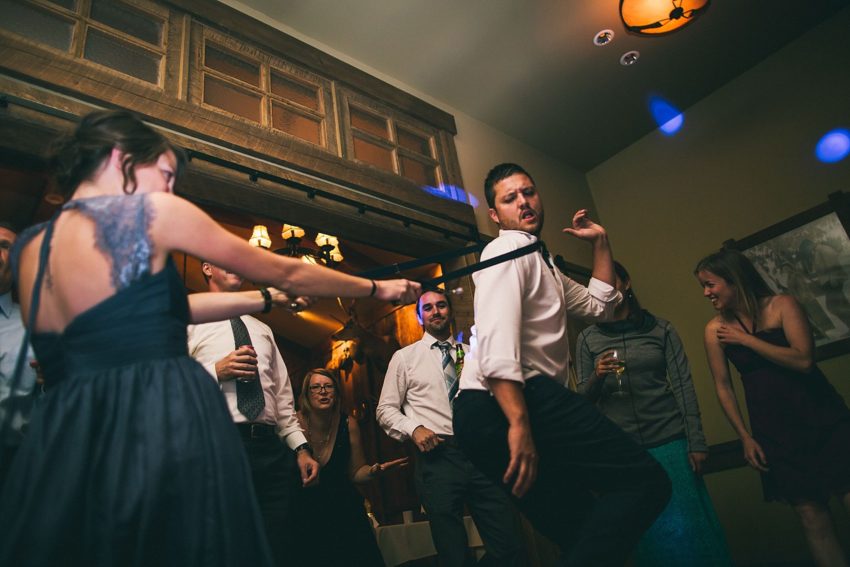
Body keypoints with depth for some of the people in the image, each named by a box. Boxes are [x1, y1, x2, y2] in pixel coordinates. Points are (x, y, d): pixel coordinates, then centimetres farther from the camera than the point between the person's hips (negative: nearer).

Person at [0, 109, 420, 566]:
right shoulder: (151, 210, -3)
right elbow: (284, 272, 3)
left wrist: (271, 299, 27)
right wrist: (378, 288, 17)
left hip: (59, 443, 7)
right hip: (162, 428, -6)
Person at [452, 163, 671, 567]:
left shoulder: (540, 264, 31)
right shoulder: (508, 249, -1)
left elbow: (600, 306, 32)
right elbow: (497, 345, -17)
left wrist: (600, 242, 28)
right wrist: (519, 424, -26)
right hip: (500, 406, -10)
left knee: (578, 533, 12)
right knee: (646, 480, -16)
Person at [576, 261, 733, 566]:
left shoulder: (661, 329, 4)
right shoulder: (587, 339, 5)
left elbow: (683, 386, 1)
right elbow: (584, 399, 6)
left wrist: (696, 443, -4)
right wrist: (597, 377, -15)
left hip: (669, 441, 0)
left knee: (686, 527, 3)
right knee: (650, 535, 6)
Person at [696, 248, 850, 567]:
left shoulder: (782, 305, -5)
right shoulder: (715, 329, -2)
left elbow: (804, 360, -17)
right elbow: (723, 386, 1)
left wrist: (745, 339, -15)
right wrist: (745, 436, -1)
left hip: (820, 418, -1)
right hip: (772, 430, 1)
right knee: (810, 512, 4)